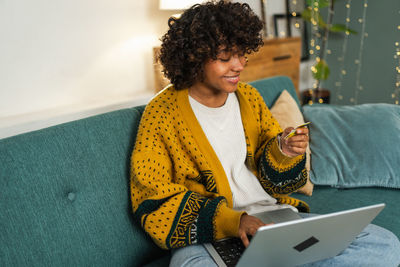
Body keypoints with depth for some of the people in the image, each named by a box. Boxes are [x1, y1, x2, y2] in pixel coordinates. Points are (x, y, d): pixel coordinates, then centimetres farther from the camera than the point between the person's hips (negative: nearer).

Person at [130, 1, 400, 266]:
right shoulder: (162, 114, -6)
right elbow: (157, 206, -9)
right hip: (211, 236, -5)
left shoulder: (249, 97, 10)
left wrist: (284, 153, -10)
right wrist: (230, 221, -22)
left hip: (276, 214, 6)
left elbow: (274, 181, 14)